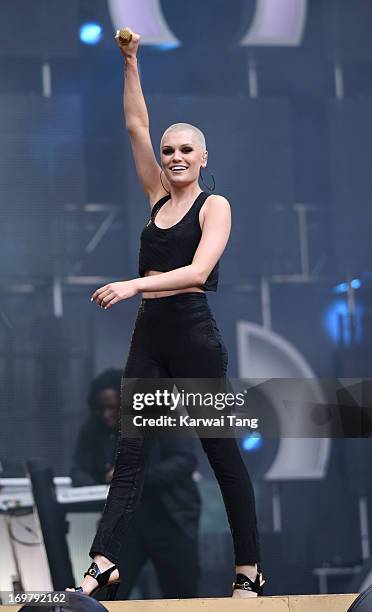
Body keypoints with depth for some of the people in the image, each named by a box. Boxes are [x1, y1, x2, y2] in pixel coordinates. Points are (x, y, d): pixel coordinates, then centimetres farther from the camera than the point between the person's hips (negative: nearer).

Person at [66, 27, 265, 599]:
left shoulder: (215, 205, -3)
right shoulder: (159, 196, 13)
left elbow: (198, 270, -18)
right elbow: (136, 125, 11)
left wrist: (134, 284, -27)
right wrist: (131, 64, 5)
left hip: (194, 334, -6)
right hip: (150, 333, 6)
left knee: (224, 454, 1)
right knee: (130, 451, -3)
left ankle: (250, 569, 9)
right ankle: (104, 563, -10)